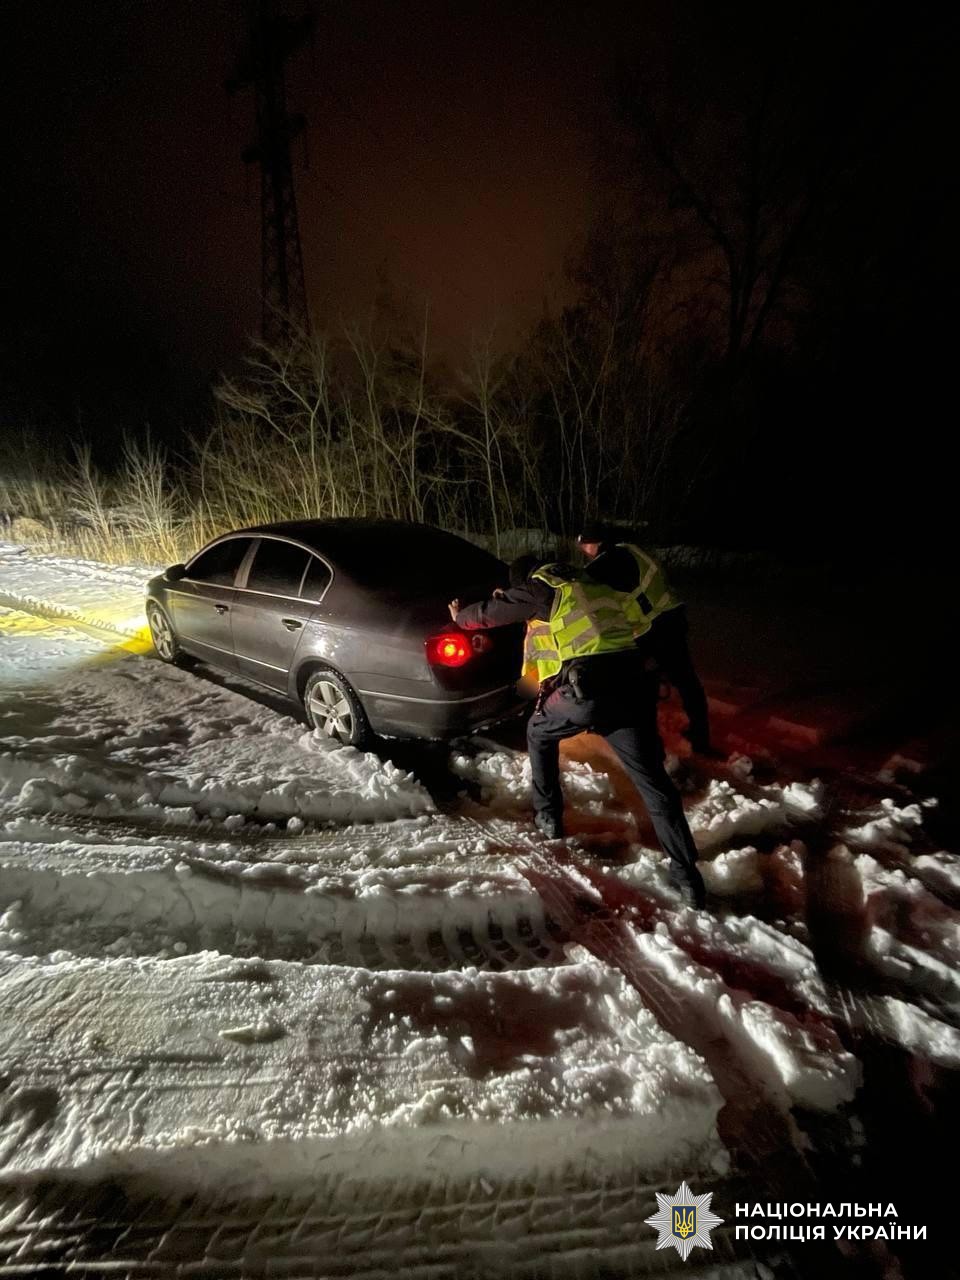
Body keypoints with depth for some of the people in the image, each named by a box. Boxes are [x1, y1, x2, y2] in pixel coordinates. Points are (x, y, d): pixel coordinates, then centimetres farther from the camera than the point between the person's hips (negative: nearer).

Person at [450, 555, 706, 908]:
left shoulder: (540, 589, 12)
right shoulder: (590, 585, 29)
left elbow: (488, 612, 22)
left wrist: (460, 617, 42)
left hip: (586, 687, -5)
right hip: (632, 682, 5)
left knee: (539, 733, 26)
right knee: (653, 782, 8)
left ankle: (549, 816, 33)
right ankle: (687, 876, 6)